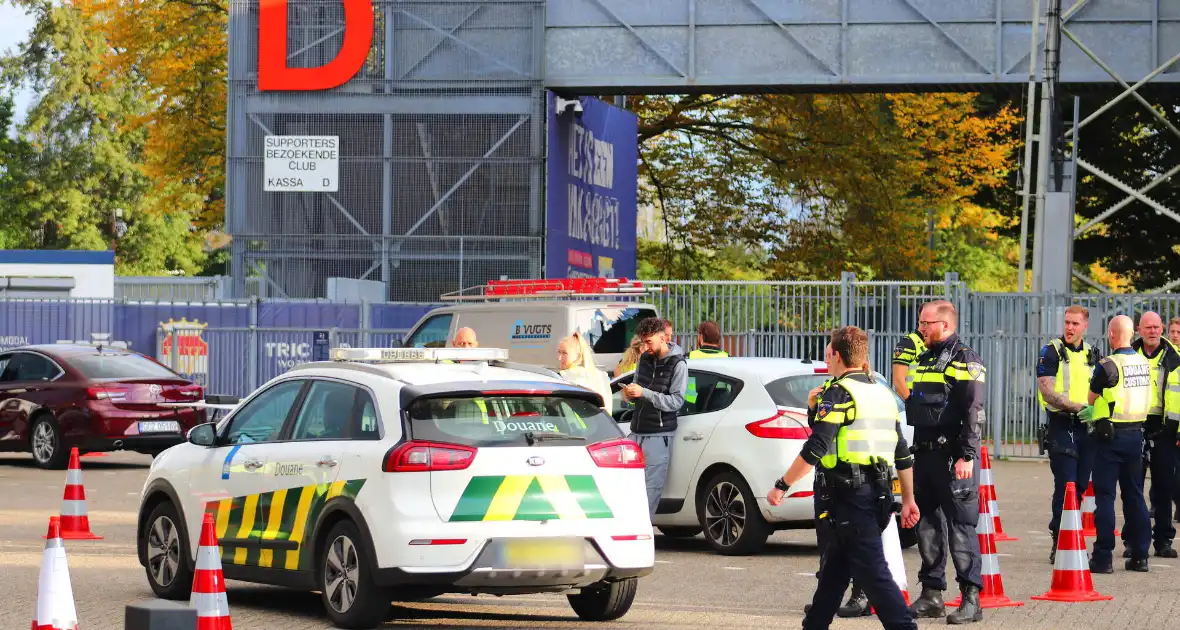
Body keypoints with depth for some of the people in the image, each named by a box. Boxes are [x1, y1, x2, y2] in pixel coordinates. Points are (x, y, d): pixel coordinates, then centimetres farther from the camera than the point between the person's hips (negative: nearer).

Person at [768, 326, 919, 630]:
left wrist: (781, 486, -13)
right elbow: (902, 454, 18)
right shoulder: (883, 393, 16)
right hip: (879, 491, 9)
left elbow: (815, 449, -18)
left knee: (873, 571, -11)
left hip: (849, 494, -9)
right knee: (835, 566, 19)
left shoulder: (840, 392, -10)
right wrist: (908, 499, 24)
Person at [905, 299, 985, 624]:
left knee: (961, 527, -8)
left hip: (953, 458, -9)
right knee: (927, 526, 10)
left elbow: (971, 412, -15)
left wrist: (967, 456, -22)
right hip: (924, 455, 9)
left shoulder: (965, 360, -8)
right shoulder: (924, 360, 19)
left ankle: (971, 598, -7)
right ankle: (931, 594, 17)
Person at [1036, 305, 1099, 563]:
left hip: (1086, 426, 5)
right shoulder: (1052, 352, -3)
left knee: (1081, 485, 7)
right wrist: (1074, 406, -22)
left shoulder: (1092, 353, 14)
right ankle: (1059, 544, -7)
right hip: (1061, 425, -5)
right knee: (1065, 485, -10)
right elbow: (1046, 391, -12)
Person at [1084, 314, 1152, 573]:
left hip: (1111, 436, -6)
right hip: (1136, 433, 6)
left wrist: (1095, 409, 21)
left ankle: (1103, 557, -3)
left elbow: (1092, 398, -1)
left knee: (1105, 496, -1)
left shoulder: (1108, 365, -14)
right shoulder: (1143, 363, 5)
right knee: (1134, 494, 12)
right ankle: (1140, 555, 13)